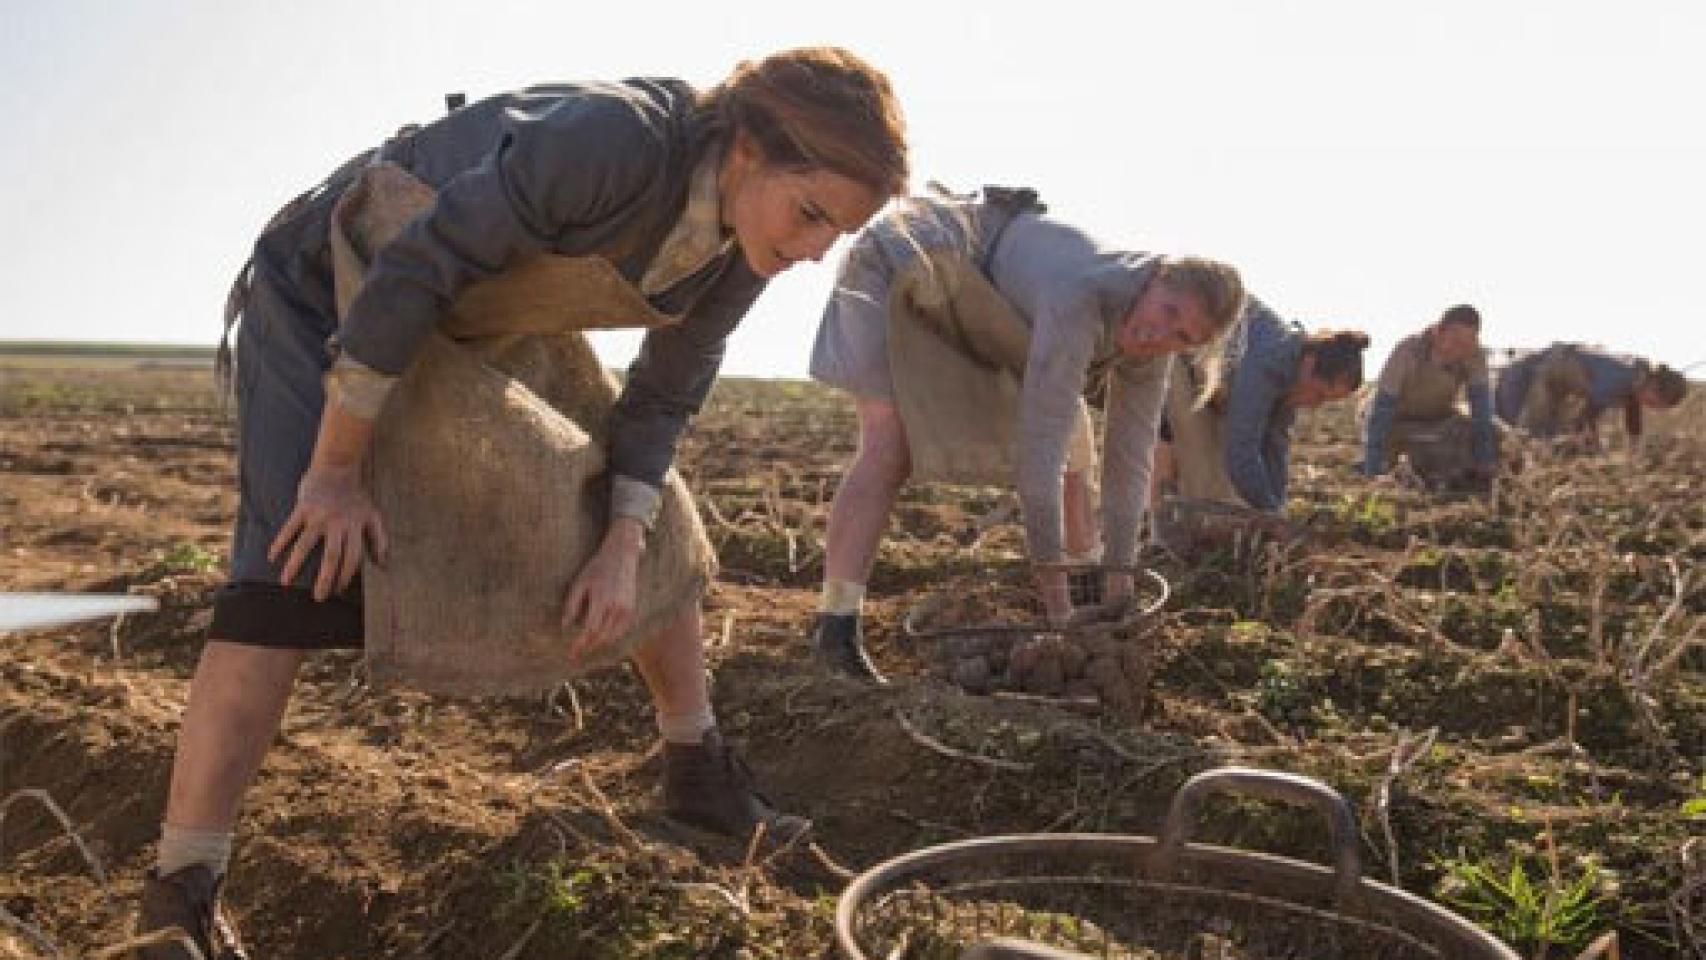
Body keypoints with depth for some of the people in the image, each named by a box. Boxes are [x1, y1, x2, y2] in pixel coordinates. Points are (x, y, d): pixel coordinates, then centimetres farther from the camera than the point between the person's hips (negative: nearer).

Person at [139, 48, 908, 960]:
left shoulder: (746, 241, -17)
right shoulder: (616, 136, -40)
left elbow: (660, 398, -10)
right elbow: (413, 271, -37)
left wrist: (622, 551, -24)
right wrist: (336, 471, -31)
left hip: (488, 321, 7)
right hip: (329, 286, -7)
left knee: (653, 525, 5)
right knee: (299, 565, -24)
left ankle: (698, 773, 21)